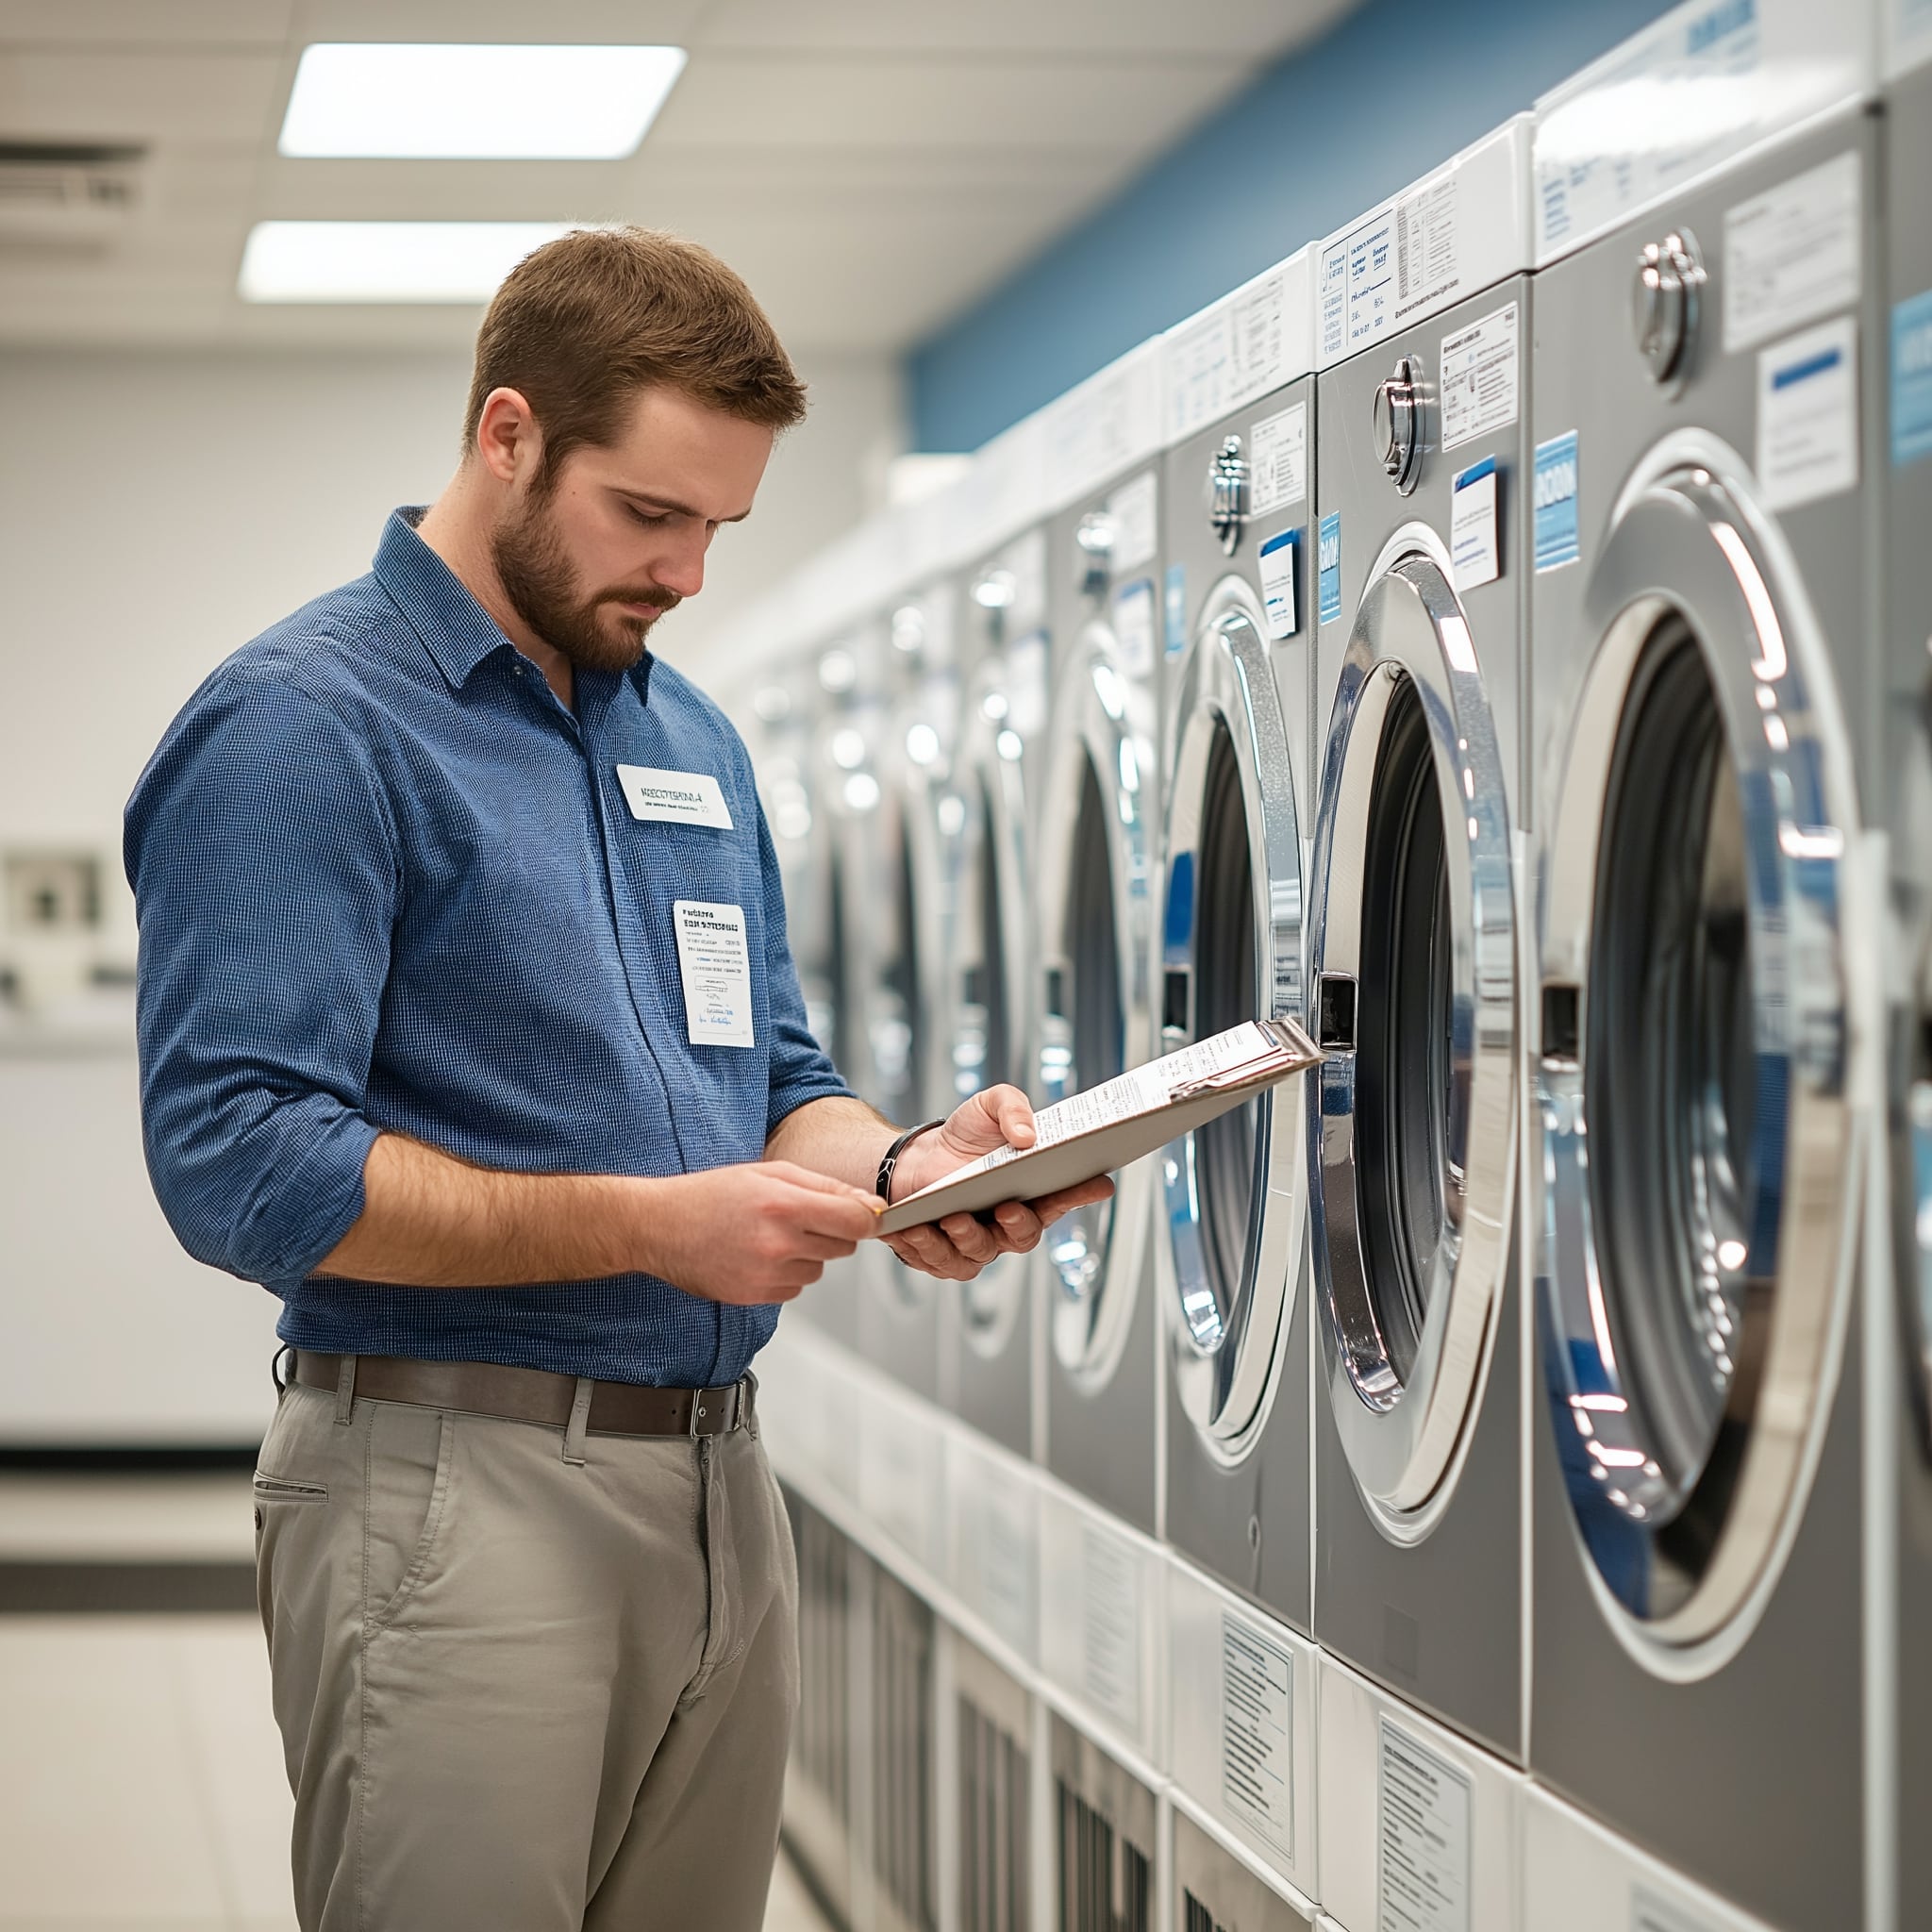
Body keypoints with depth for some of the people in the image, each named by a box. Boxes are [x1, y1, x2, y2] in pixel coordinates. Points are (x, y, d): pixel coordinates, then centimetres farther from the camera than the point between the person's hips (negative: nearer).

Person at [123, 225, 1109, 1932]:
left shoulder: (691, 737, 16)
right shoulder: (305, 729, -10)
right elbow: (240, 1164, -18)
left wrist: (906, 1164, -3)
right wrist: (654, 1226, -20)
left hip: (722, 1479, 8)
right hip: (460, 1484, -8)